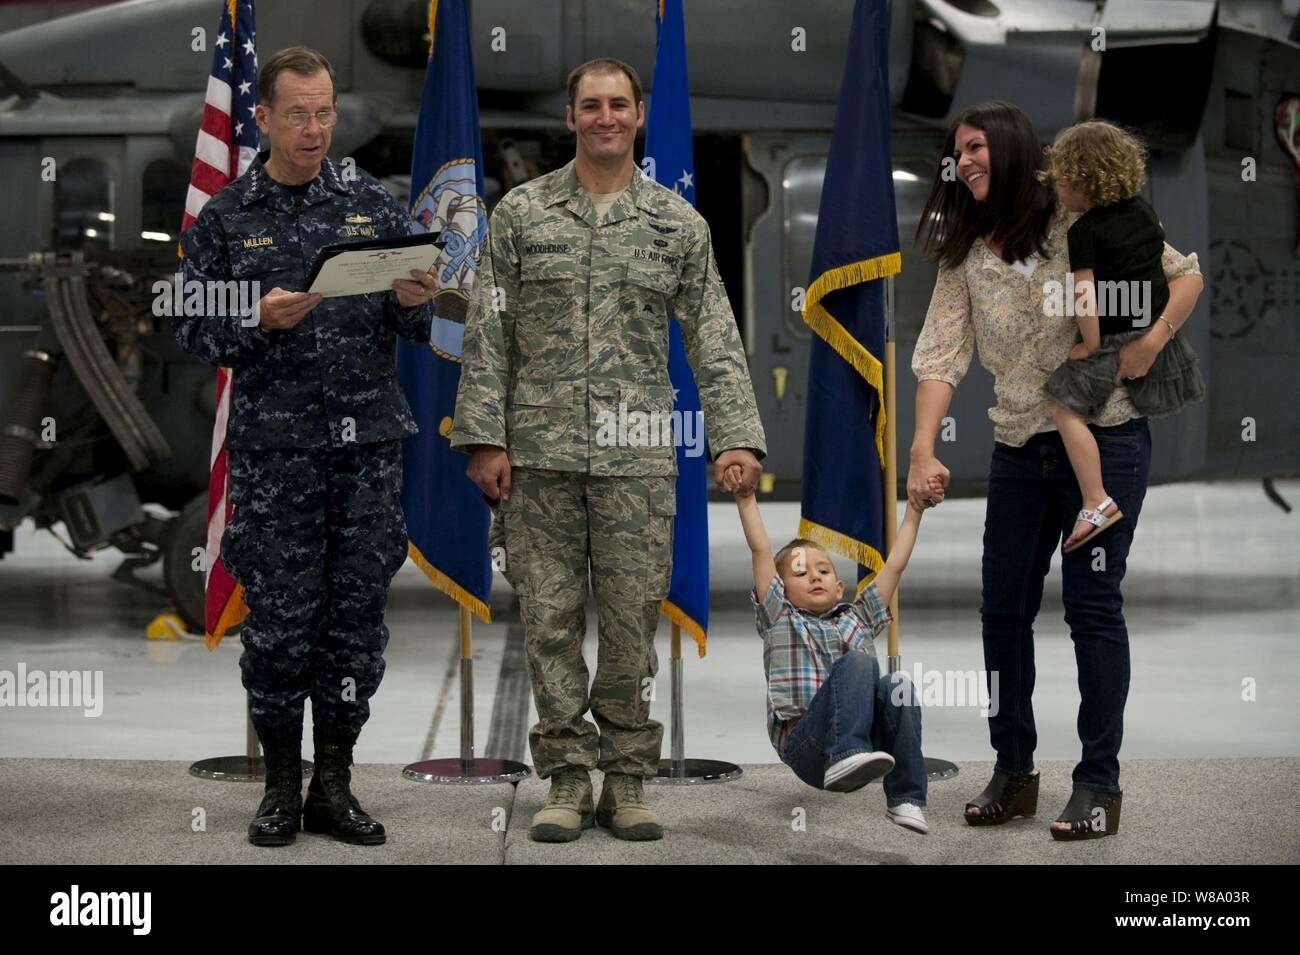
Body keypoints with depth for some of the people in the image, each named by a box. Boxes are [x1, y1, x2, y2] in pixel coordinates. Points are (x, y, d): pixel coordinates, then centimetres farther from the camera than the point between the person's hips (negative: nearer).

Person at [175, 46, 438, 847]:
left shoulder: (372, 205, 9)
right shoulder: (226, 220, 4)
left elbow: (416, 326, 11)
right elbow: (193, 330, 1)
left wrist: (416, 303, -12)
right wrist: (261, 322, -16)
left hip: (369, 444, 2)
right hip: (274, 450, -2)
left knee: (357, 616, 4)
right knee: (280, 620, 0)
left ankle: (335, 786, 14)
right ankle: (281, 787, 12)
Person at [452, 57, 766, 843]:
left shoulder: (679, 223, 7)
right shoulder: (522, 213, 5)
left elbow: (715, 338, 5)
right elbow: (489, 335, 3)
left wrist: (737, 435, -6)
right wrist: (484, 438, -4)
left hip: (638, 457, 0)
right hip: (541, 452, 0)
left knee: (633, 619, 3)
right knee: (550, 617, 2)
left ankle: (629, 777, 13)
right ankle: (568, 777, 11)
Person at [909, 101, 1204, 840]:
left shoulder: (1082, 223, -5)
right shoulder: (964, 258, 6)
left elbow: (1185, 273, -2)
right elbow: (941, 356, -4)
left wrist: (1150, 342, -19)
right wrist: (923, 452, -16)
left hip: (1104, 438, -5)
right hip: (1019, 448, 5)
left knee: (1092, 604, -5)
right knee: (1003, 606, 8)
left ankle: (1100, 782, 2)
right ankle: (1013, 770, 21)